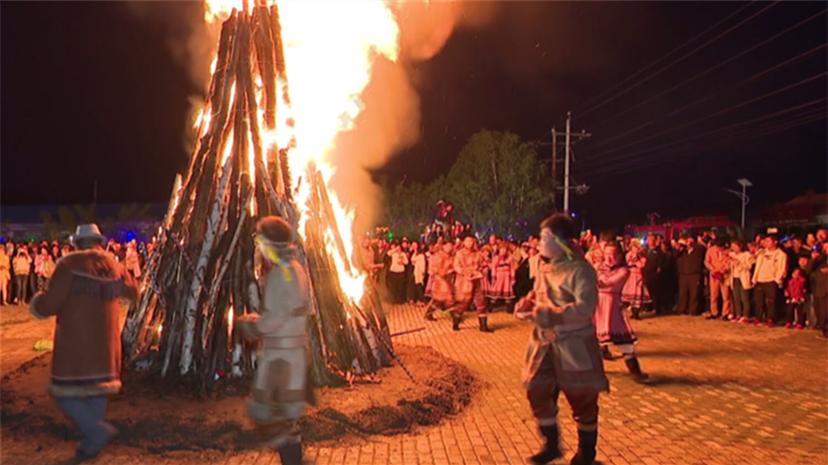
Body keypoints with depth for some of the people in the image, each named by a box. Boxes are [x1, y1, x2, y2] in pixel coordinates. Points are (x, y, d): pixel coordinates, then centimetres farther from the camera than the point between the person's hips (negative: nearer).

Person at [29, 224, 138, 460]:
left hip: (75, 339, -5)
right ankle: (92, 441, 18)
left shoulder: (70, 263, -13)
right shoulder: (115, 266, 5)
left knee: (67, 390, 3)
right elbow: (133, 293, 20)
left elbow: (51, 302, -17)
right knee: (97, 386, 15)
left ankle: (97, 430, -10)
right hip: (105, 339, 6)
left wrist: (38, 303, 5)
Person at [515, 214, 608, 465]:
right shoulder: (545, 266, 7)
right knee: (537, 392, 10)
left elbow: (585, 308, -28)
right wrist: (527, 302, 0)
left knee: (582, 400, 8)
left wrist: (549, 315, -31)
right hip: (544, 342, 8)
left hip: (574, 345, -7)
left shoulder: (580, 269, -19)